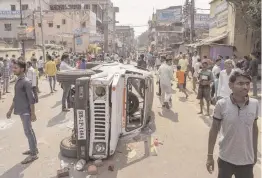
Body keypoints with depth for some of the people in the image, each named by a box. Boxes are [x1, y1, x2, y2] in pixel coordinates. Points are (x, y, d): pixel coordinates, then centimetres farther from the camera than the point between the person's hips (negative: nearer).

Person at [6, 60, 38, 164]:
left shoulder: (26, 82, -16)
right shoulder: (18, 81, 11)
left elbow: (31, 99, -18)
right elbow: (16, 98, 19)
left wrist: (33, 113, -19)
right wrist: (10, 110, 21)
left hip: (26, 111, -9)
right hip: (21, 111, 9)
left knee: (28, 132, -3)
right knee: (29, 131, 17)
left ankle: (33, 154, 6)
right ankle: (34, 149, 29)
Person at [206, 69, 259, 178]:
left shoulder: (255, 104, -8)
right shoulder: (221, 105, -16)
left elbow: (254, 128, 6)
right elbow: (214, 130, -6)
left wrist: (255, 153, 12)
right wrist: (210, 155, -3)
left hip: (247, 159, 2)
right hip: (226, 158, -2)